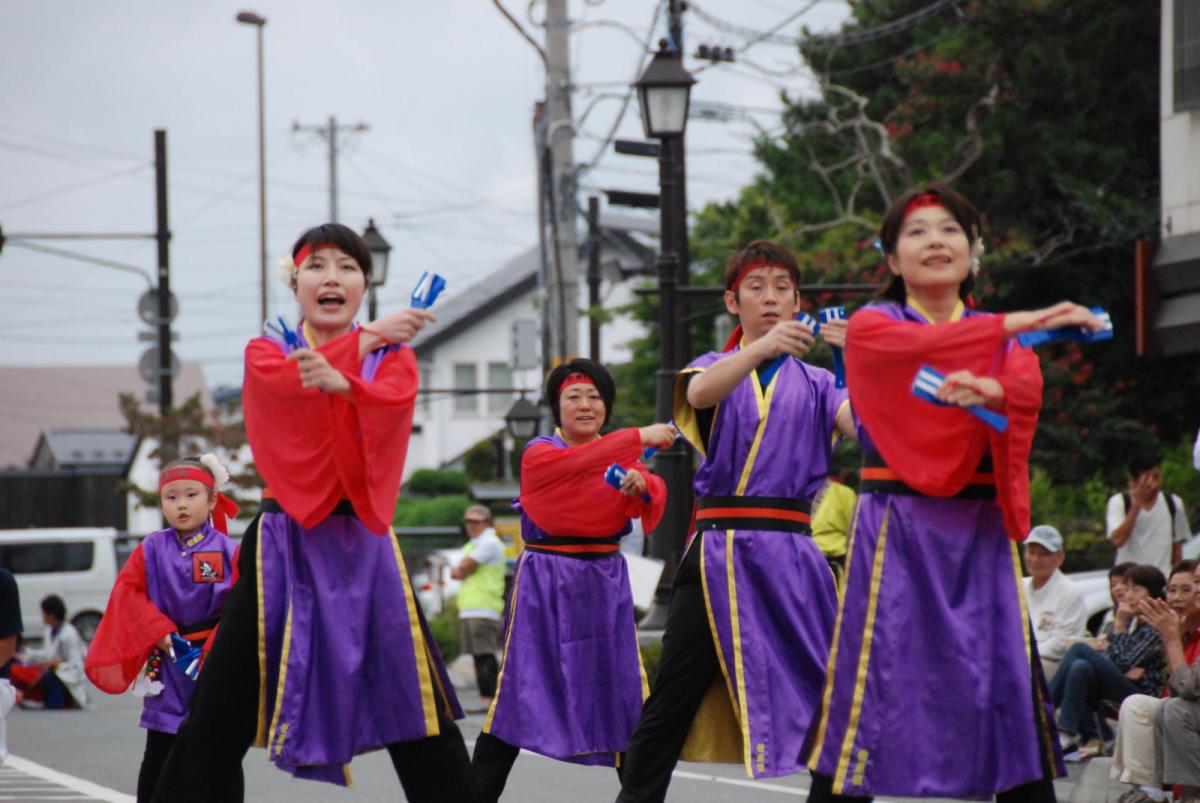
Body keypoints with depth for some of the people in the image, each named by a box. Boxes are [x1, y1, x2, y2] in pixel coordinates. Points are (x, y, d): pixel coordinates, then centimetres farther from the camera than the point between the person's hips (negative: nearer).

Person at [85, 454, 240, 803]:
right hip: (167, 667, 1)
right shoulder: (151, 550, 2)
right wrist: (160, 633, -11)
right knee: (158, 758, 2)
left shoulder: (229, 552, -4)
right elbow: (128, 591, -1)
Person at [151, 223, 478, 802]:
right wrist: (366, 339, -17)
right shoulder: (265, 354, 10)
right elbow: (291, 384, -14)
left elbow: (388, 406, -14)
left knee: (425, 729, -3)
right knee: (214, 726, -4)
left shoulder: (393, 358, 9)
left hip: (363, 551, 0)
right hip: (284, 551, 0)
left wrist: (339, 382, -34)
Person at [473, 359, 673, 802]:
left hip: (605, 582, 4)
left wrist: (641, 485, -31)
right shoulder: (538, 454, -5)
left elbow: (653, 504, -8)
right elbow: (579, 464, -28)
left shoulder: (621, 454, 10)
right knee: (521, 690, -6)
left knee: (624, 692, 4)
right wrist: (639, 437, -37)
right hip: (545, 583, -4)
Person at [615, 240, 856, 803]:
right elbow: (702, 392, -15)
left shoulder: (815, 383, 14)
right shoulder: (712, 368, 12)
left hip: (792, 557, 1)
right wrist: (763, 347, -36)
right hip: (718, 557, -1)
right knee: (669, 709, -6)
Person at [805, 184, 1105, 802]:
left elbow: (1029, 393, -6)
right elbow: (923, 347, -17)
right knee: (870, 683, -8)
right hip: (897, 534, -3)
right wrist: (1019, 323, -26)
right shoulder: (871, 328, 6)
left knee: (1006, 678, -2)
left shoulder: (1003, 340, 16)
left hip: (980, 536, 3)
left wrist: (990, 392, -29)